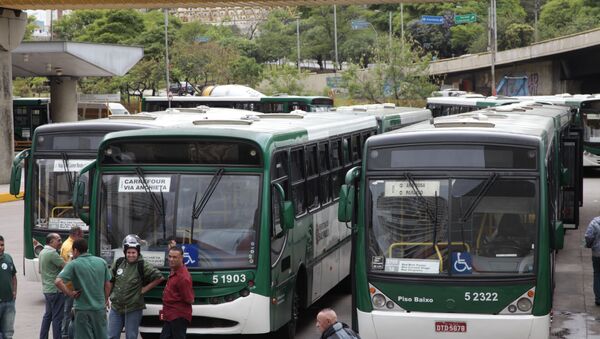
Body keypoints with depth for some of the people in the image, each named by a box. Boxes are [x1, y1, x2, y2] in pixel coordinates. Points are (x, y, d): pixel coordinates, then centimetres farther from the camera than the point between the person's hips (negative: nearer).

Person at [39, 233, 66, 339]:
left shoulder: (42, 252, 13)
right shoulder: (52, 253, -17)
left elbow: (40, 270, 23)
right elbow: (66, 266, -20)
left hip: (47, 289, 10)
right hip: (55, 290, -10)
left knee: (48, 315, 16)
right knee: (57, 317, -5)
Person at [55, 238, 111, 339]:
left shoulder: (74, 264, -9)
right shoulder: (102, 262, 3)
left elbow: (58, 282, -21)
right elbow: (107, 284, 7)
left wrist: (70, 293, -9)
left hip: (83, 309, -4)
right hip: (100, 308, 4)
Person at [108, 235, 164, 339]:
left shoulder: (143, 266, -9)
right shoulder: (118, 263, 3)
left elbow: (159, 277, -8)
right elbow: (110, 282, 13)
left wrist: (145, 288, -8)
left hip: (133, 309, -4)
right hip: (116, 307, 4)